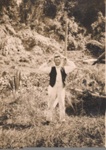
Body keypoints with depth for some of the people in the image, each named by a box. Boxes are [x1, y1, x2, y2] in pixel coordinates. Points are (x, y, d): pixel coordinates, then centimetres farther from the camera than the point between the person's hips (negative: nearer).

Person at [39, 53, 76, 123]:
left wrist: (66, 60, 6)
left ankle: (62, 119, 13)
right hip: (53, 88, -1)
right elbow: (41, 68, -1)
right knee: (51, 103, 5)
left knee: (62, 103, 4)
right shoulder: (51, 69, 4)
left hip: (61, 88, 1)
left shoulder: (64, 69, 8)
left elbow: (74, 66, 8)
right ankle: (49, 118, 14)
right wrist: (48, 62, -1)